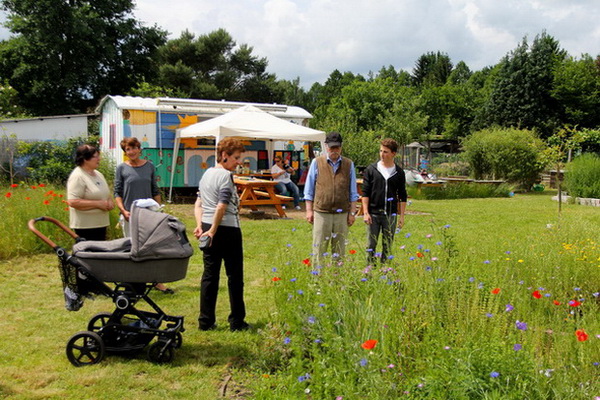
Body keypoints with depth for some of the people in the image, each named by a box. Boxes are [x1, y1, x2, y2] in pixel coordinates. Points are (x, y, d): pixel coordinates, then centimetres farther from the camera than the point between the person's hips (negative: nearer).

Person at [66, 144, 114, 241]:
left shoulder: (98, 174, 14)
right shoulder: (78, 176, -13)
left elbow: (105, 194, 27)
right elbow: (73, 202, -22)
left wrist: (109, 202, 2)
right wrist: (98, 204, -20)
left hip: (101, 223, 8)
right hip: (85, 226, -8)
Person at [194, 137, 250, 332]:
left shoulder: (207, 174, 13)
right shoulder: (225, 176, -13)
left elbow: (198, 204, 12)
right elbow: (222, 207, -21)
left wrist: (200, 225, 3)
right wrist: (213, 230, -17)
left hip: (207, 229, 8)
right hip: (227, 229, -8)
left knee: (210, 274, 11)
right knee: (234, 276, 4)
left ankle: (206, 321, 14)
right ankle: (236, 321, 11)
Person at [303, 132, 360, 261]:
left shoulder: (349, 164, 8)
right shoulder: (317, 162, 4)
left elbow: (353, 192, 11)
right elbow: (309, 189, 6)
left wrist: (352, 212, 7)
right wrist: (309, 210, 2)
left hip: (342, 213, 2)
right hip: (321, 213, -2)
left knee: (339, 249, 7)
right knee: (319, 248, 0)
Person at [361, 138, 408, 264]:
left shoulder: (399, 172, 4)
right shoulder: (371, 169, 0)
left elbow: (402, 196, 8)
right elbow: (365, 192, 0)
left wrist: (401, 216, 3)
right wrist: (366, 213, -8)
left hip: (391, 215, 1)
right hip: (373, 214, -1)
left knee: (388, 246, 7)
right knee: (371, 245, 2)